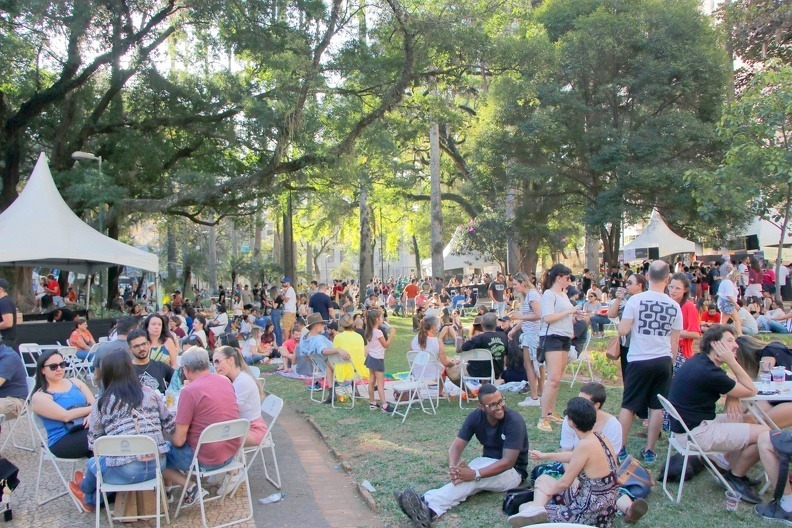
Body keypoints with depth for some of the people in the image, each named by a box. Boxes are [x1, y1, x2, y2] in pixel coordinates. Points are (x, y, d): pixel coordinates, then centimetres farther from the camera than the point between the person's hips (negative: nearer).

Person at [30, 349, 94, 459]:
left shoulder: (75, 382, 16)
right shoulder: (39, 397, 0)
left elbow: (95, 403, 6)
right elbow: (66, 416, -12)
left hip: (87, 429, 5)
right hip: (62, 441, -5)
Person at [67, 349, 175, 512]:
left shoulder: (101, 404, -3)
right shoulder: (151, 394, 2)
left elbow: (93, 444, 2)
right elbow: (169, 426, 3)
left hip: (125, 472, -2)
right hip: (157, 465, 2)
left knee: (93, 462, 29)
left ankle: (88, 497, 61)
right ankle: (94, 500, 53)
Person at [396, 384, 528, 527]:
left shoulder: (514, 421, -23)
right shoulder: (475, 417, -7)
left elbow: (508, 462, -29)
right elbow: (457, 446, -11)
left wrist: (475, 474, -42)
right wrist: (453, 467, -35)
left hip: (513, 471, -5)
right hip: (487, 463, 5)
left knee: (472, 479, -34)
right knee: (462, 477, -30)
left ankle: (428, 507, -53)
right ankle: (429, 509, -52)